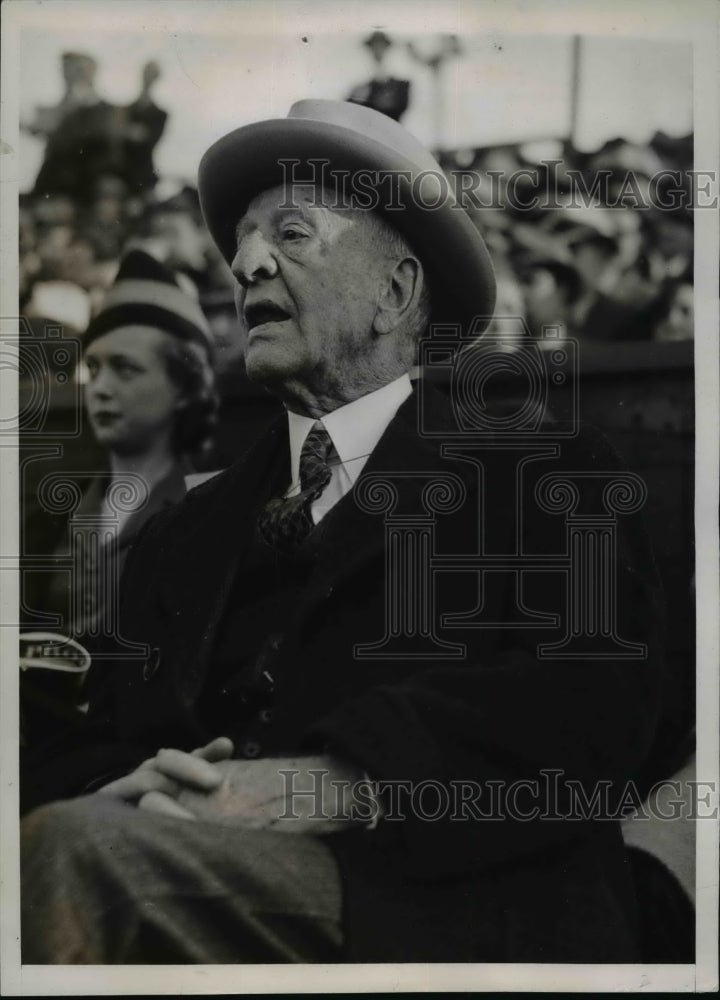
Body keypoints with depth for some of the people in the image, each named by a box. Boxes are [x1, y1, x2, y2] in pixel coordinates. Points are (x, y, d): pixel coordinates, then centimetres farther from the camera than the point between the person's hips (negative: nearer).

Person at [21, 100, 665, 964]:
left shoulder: (547, 474, 11)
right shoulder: (185, 538, 23)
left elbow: (590, 705, -6)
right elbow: (106, 745, 14)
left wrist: (339, 786, -21)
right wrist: (115, 794, -12)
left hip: (462, 914, -4)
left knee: (76, 856, -30)